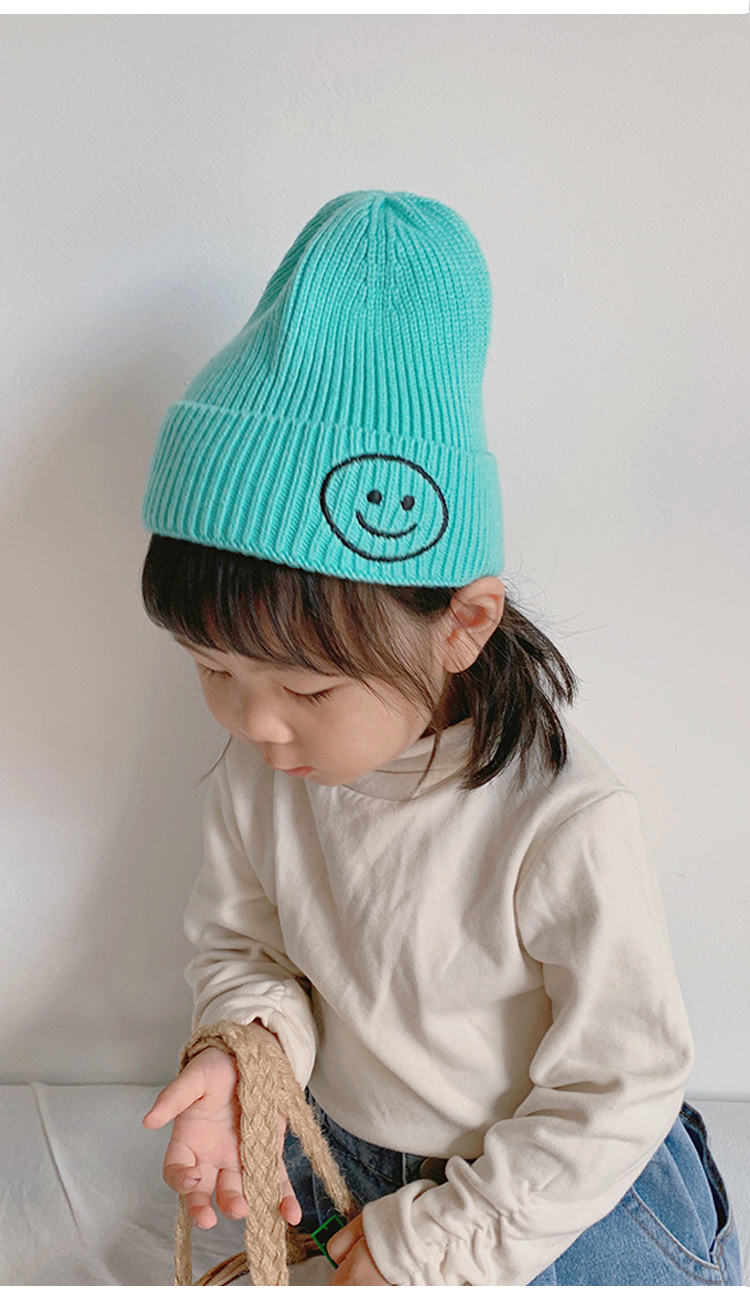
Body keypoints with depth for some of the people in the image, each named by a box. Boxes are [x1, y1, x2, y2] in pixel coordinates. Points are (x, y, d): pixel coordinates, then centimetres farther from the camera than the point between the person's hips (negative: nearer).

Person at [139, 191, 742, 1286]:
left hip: (558, 1192, -4)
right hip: (335, 1152, 4)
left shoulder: (566, 832, -34)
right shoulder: (257, 775, -17)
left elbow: (620, 1086, -21)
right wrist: (248, 1047, -22)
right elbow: (239, 938, 0)